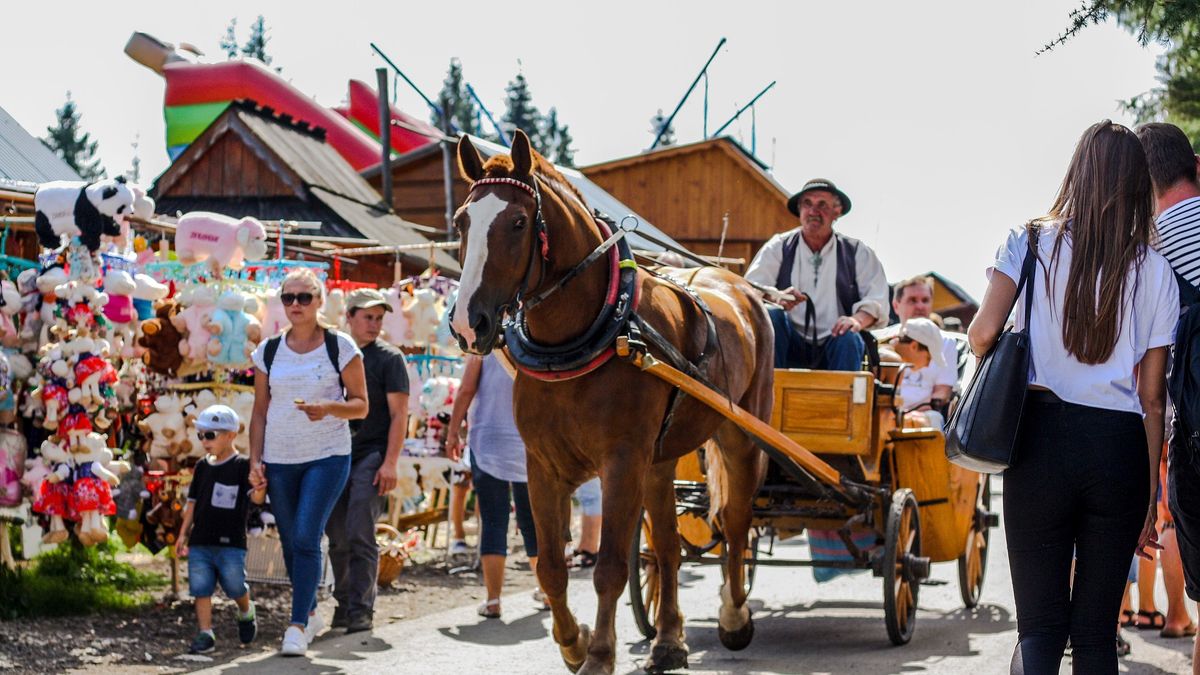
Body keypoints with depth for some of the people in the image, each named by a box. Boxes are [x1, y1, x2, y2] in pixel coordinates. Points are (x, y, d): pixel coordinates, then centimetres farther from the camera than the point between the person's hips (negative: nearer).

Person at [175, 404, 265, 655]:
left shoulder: (242, 466, -5)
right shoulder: (202, 467, 12)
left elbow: (255, 498, -14)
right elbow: (193, 502, 17)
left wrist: (260, 490, -38)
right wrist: (183, 534, 14)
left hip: (230, 542, -5)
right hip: (200, 541, 5)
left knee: (235, 586, -3)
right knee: (200, 588, -1)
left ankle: (246, 613, 28)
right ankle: (205, 634, 4)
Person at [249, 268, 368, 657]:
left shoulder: (340, 347, -1)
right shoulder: (268, 352, 8)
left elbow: (360, 406, 0)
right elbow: (260, 411, 11)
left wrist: (328, 408, -20)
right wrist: (255, 461, 2)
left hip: (327, 456, -4)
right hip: (278, 460, 4)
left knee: (306, 538, -14)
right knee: (290, 543, 9)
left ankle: (297, 627, -12)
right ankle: (311, 614, 28)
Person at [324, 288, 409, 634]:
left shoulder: (388, 358, 0)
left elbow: (399, 414, -5)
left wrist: (390, 463, -13)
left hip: (371, 456, -5)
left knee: (360, 535, -11)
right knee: (338, 538, 7)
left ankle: (360, 609, -8)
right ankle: (343, 603, 19)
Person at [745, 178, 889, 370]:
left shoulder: (857, 253, 11)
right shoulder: (778, 247, 10)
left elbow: (877, 299, 2)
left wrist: (858, 320, -22)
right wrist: (776, 299, -26)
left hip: (833, 344, 0)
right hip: (790, 347, 0)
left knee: (849, 339, -32)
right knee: (771, 316, -28)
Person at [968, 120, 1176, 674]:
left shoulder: (1030, 244, 3)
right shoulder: (1155, 272, 6)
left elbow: (983, 333, -10)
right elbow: (1152, 396, 6)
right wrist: (1150, 495, 12)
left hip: (1042, 439, -1)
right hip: (1120, 449, 1)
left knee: (1040, 624, 0)